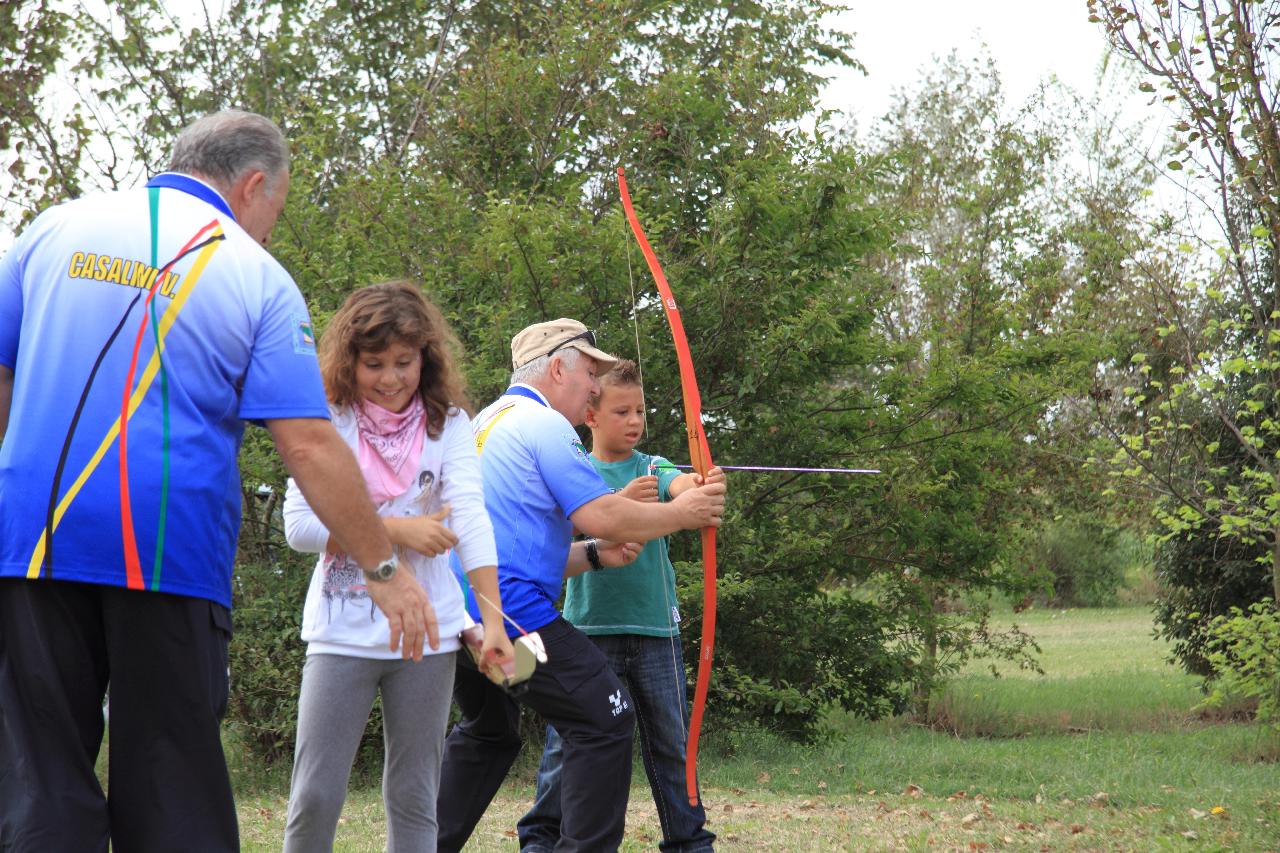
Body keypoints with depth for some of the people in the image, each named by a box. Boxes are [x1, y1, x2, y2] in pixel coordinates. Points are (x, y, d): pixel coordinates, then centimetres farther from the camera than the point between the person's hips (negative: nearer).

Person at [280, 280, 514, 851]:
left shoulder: (447, 424, 2)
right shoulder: (331, 422, -1)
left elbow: (469, 517, -11)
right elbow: (299, 525, -9)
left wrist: (493, 617, -21)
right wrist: (396, 529, -14)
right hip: (342, 633, -1)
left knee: (414, 798, 7)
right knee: (315, 797, -4)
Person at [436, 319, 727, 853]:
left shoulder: (485, 424, 23)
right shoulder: (543, 425, -7)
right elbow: (602, 516, -16)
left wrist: (594, 555, 13)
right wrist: (681, 513, -2)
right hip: (509, 609, -10)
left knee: (487, 731, 27)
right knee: (604, 720, -4)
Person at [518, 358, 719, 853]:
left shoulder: (654, 469, 7)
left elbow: (680, 485, -16)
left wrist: (702, 486, -39)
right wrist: (622, 501, -33)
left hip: (655, 628, 2)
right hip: (588, 625, -1)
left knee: (671, 742, 6)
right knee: (566, 741, -1)